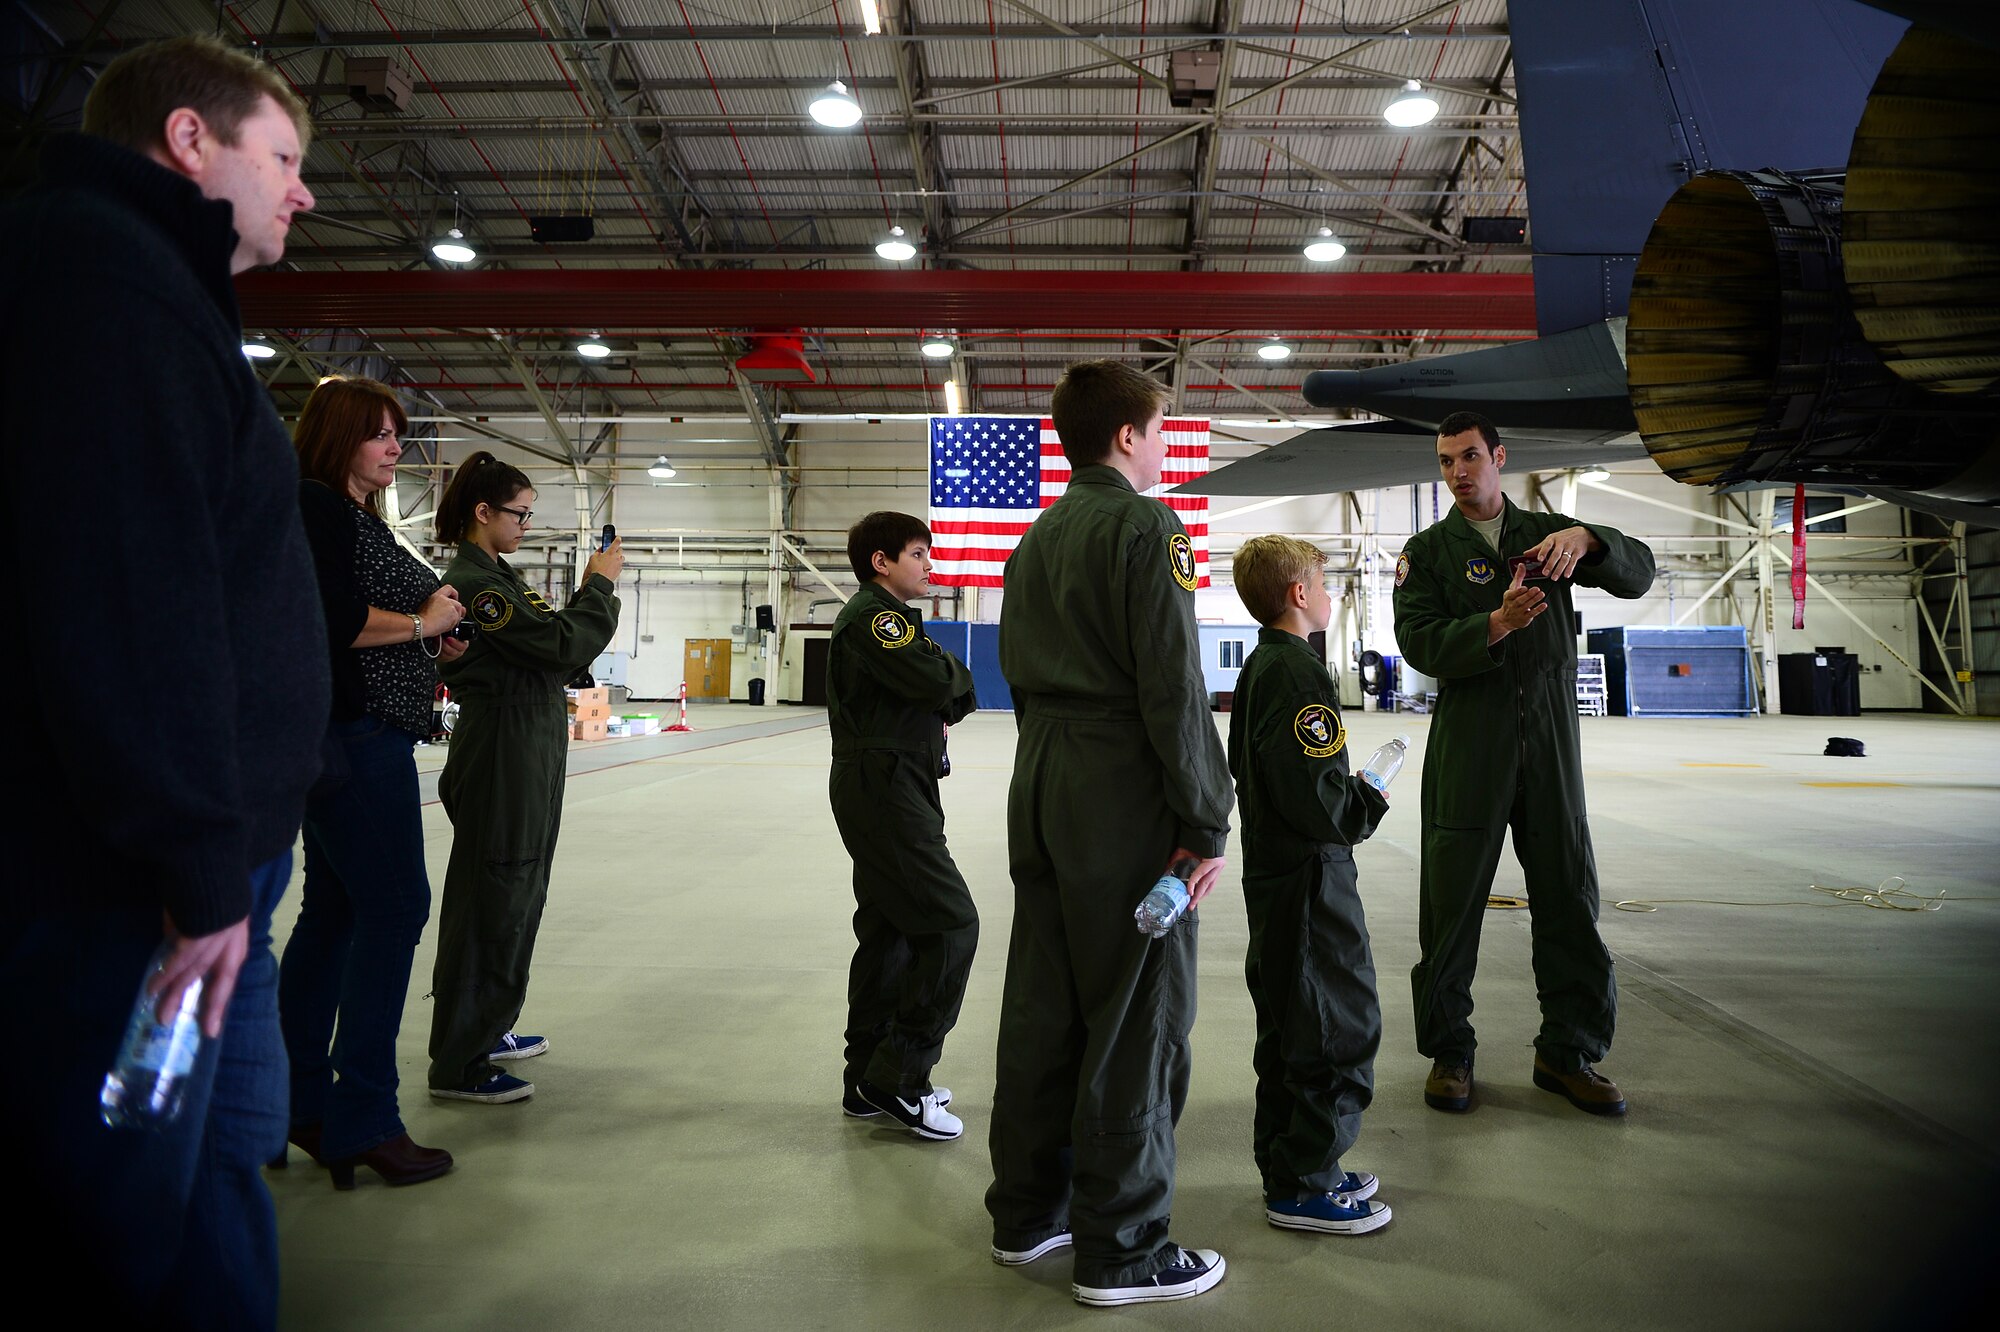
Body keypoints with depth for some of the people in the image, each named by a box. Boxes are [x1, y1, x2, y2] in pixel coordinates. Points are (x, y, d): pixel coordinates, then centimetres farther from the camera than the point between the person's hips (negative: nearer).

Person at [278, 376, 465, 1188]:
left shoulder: (358, 515, 20)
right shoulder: (317, 507, -9)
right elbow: (334, 620, -22)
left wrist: (432, 647, 7)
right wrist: (421, 621, -9)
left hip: (360, 734, 10)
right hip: (352, 733, -10)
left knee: (334, 911, 12)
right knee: (394, 907, -9)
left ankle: (299, 1103, 22)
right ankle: (360, 1123, -2)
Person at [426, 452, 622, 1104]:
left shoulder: (496, 576, 17)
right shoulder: (472, 580, -15)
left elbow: (555, 650, 17)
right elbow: (557, 645, -20)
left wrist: (593, 590, 7)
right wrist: (598, 584, -9)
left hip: (527, 750, 11)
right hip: (501, 750, -11)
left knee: (514, 892, 17)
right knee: (492, 898, -6)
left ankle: (485, 1031, 30)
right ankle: (457, 1064, 3)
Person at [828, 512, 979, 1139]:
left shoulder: (882, 614, 22)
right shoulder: (875, 613, -12)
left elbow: (953, 694, 20)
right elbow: (936, 681, -24)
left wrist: (950, 701, -2)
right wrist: (953, 669, -3)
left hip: (878, 788, 11)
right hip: (884, 787, -11)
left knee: (888, 929, 13)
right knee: (951, 923, -10)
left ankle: (867, 1079, 21)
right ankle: (898, 1077, -4)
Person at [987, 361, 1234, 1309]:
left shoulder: (1037, 538, 14)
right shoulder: (1145, 527, -10)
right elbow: (1173, 685, -17)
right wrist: (1207, 820, -13)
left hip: (1040, 789, 8)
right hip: (1124, 797, -8)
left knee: (1041, 1006, 14)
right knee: (1137, 1018, 0)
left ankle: (1028, 1211, 25)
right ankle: (1121, 1250, 9)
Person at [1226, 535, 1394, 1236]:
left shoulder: (1258, 666, 12)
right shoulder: (1298, 672, -19)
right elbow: (1313, 796, -25)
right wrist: (1369, 803, -7)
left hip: (1271, 869, 10)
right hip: (1310, 875, -10)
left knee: (1289, 1024, 17)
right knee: (1342, 1026, -1)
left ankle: (1288, 1166, 28)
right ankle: (1303, 1185, 8)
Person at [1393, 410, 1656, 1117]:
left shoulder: (1547, 531, 14)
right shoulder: (1428, 550, 7)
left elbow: (1639, 573, 3)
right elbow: (1420, 642, -6)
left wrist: (1586, 540, -17)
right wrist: (1498, 623, -22)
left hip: (1551, 737, 2)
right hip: (1468, 739, -2)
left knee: (1569, 894, 4)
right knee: (1453, 898, 1)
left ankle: (1569, 1051, 18)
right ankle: (1448, 1050, 14)